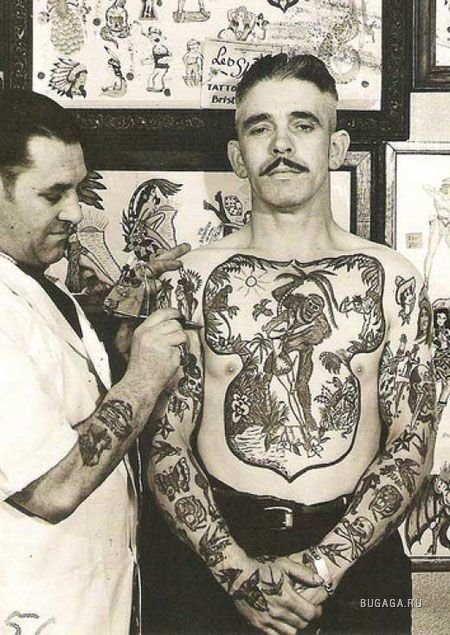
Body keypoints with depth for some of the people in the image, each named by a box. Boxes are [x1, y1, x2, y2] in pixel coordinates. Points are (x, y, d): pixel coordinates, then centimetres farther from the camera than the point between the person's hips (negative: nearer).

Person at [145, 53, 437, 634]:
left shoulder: (392, 278, 0)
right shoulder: (194, 277, -1)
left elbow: (413, 438, -3)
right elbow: (165, 444, -4)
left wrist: (326, 563, -13)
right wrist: (239, 572, -14)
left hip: (356, 554, 1)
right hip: (211, 549, 0)